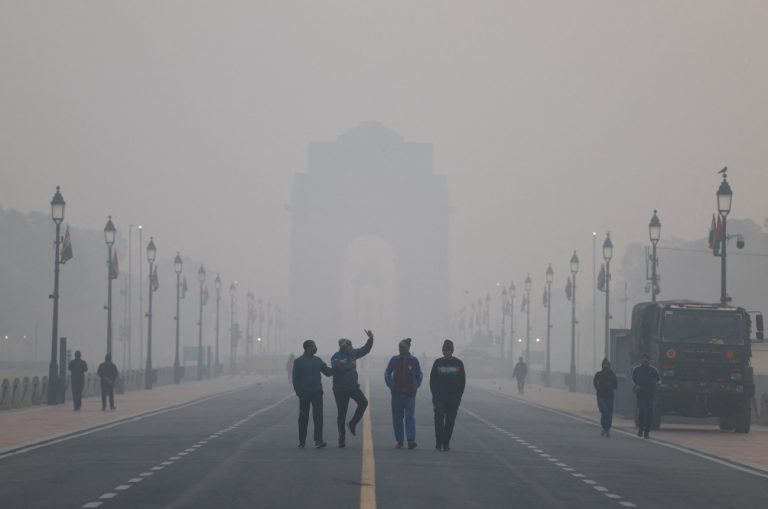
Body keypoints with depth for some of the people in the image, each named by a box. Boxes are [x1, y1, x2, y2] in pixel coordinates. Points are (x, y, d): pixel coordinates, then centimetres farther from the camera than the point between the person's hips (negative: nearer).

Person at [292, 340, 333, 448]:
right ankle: (301, 441, 18)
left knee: (318, 416, -10)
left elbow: (327, 372, 10)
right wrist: (299, 393, -12)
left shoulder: (318, 361, 11)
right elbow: (295, 379, -4)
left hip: (317, 393, 3)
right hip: (305, 394, -3)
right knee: (304, 417, 6)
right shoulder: (298, 362, -2)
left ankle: (318, 441, -15)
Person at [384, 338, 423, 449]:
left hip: (409, 394, -2)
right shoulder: (394, 360, 3)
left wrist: (416, 387, 5)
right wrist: (391, 386, 5)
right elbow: (387, 374, 15)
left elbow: (419, 375, 14)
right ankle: (399, 441, 12)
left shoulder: (414, 361, 1)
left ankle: (411, 440, -18)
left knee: (409, 417, -10)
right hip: (396, 394, 2)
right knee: (397, 418, 4)